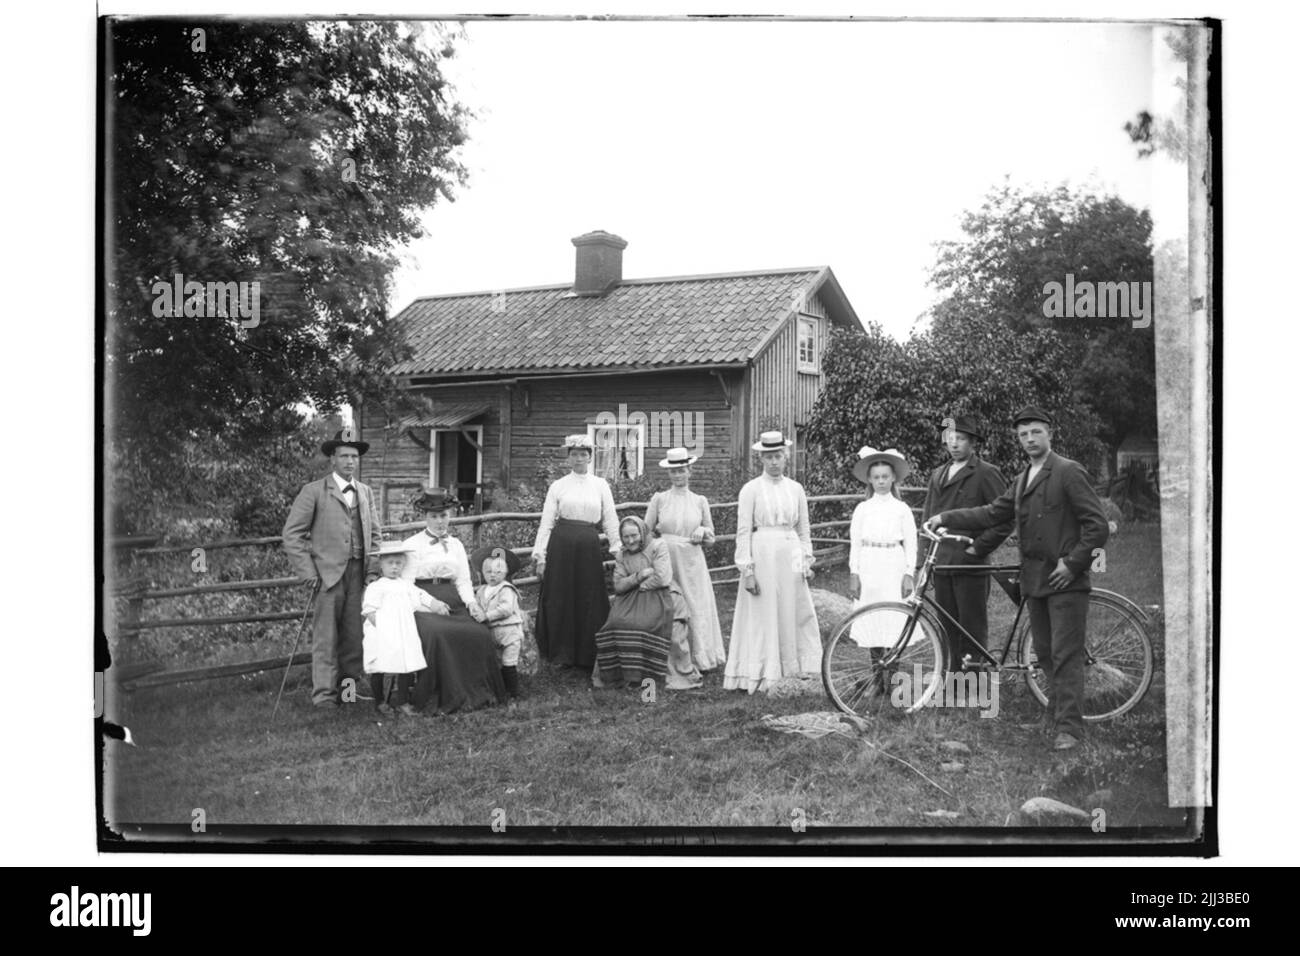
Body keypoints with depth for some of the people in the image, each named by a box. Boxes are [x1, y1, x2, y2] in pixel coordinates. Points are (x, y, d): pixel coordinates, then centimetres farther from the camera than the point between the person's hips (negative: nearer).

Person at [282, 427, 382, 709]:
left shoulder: (366, 493, 15)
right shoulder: (314, 491, 0)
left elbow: (375, 535, 19)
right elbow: (292, 534, -3)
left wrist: (373, 570, 7)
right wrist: (308, 571, -8)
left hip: (358, 573, 4)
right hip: (326, 573, -4)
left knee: (355, 633, 6)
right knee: (325, 635, -3)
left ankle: (350, 685, 17)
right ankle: (324, 692, 4)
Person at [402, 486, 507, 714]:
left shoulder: (456, 545, 21)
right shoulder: (412, 545, 6)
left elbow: (463, 580, 14)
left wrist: (471, 602, -6)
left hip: (454, 603, 4)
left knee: (480, 633, -25)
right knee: (436, 634, -35)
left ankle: (476, 692, -12)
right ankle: (438, 699, -24)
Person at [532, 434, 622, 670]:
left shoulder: (600, 485, 8)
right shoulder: (558, 486, 5)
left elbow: (610, 520, 7)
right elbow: (546, 522, 4)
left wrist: (618, 550, -1)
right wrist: (540, 555, -2)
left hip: (589, 548, 1)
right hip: (561, 545, -1)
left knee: (590, 601, 3)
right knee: (561, 599, 2)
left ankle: (588, 656, 13)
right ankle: (563, 655, 14)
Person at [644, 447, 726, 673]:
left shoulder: (700, 501, 7)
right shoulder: (659, 499, 3)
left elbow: (711, 538, 11)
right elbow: (645, 532, 7)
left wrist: (703, 532, -7)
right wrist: (659, 532, -7)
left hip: (692, 563, 1)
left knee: (695, 608, 3)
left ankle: (698, 658, 14)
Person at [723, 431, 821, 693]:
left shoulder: (795, 489, 10)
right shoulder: (751, 489, -2)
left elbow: (803, 530, 16)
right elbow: (743, 531, -5)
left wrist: (807, 560, 8)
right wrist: (747, 570, -11)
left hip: (790, 556, 4)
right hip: (762, 555, -4)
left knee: (797, 613, 3)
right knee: (762, 616, -1)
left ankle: (795, 666, 13)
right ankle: (757, 676, 5)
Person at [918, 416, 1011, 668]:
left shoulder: (986, 474, -6)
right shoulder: (938, 474, 16)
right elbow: (927, 513, 26)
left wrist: (978, 548, -10)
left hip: (970, 565, -6)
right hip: (941, 563, 6)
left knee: (973, 627, -3)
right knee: (949, 627, 10)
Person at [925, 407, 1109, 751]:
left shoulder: (1069, 472, -9)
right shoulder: (1022, 480, 16)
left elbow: (1098, 525, -12)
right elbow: (992, 514, 13)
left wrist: (1072, 563, -16)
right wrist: (946, 518, 6)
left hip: (1066, 580, -7)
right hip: (1034, 579, 8)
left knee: (1065, 655, -6)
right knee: (1045, 653, 13)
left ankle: (1068, 726, -3)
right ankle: (1057, 711, 26)